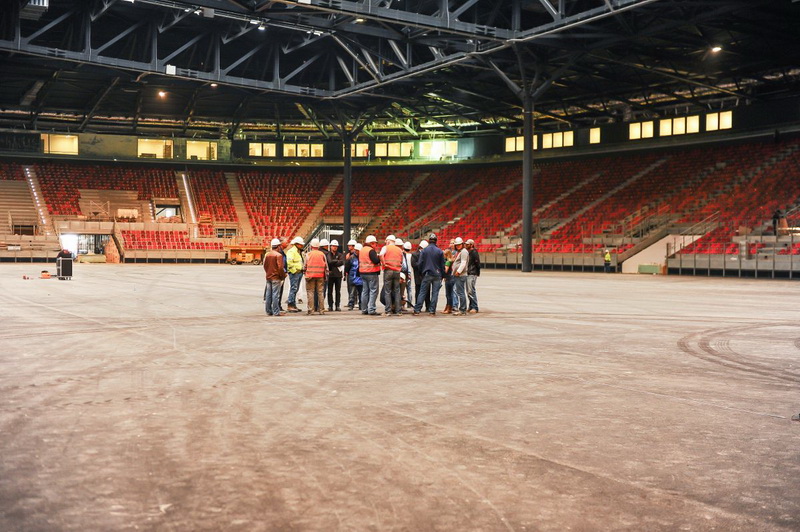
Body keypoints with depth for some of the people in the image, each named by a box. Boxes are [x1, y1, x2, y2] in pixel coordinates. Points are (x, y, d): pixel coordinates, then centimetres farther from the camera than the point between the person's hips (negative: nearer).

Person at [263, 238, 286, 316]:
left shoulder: (267, 255, 8)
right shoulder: (278, 255, -13)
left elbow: (265, 265, 13)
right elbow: (280, 267, -17)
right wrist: (283, 276, -4)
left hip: (268, 277, 7)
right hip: (276, 278, -7)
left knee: (268, 295, 10)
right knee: (275, 294, -5)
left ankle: (269, 311, 15)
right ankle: (276, 312, -5)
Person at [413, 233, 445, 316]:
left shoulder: (424, 250, -2)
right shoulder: (439, 251, 0)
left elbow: (420, 263, -1)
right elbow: (442, 265, 4)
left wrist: (421, 273, 11)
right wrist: (442, 275, 11)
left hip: (427, 275, 0)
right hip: (437, 275, 0)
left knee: (422, 292, 3)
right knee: (435, 293, 4)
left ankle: (417, 310, -1)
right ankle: (432, 310, 2)